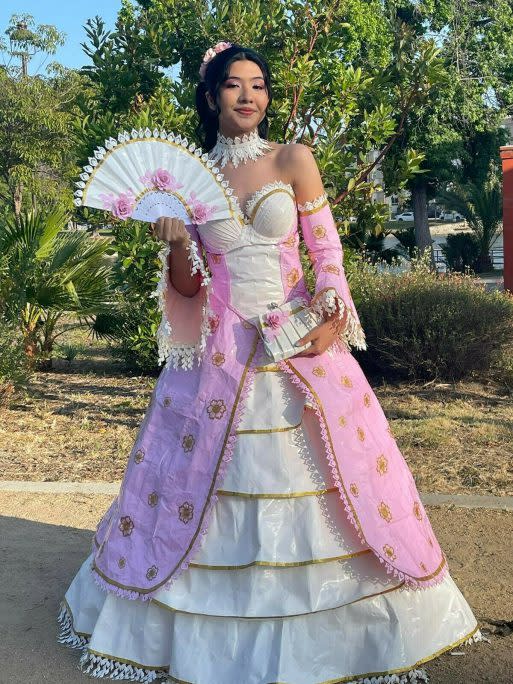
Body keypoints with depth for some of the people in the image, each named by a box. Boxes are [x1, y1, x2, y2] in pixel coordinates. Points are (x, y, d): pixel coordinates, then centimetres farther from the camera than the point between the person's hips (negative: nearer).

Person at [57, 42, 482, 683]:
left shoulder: (293, 160, 3)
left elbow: (327, 249, 1)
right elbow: (188, 283, 7)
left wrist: (332, 317, -15)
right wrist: (174, 241, -13)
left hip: (297, 342, -1)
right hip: (217, 349, 2)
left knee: (317, 480, 1)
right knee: (197, 476, 6)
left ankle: (322, 632, 22)